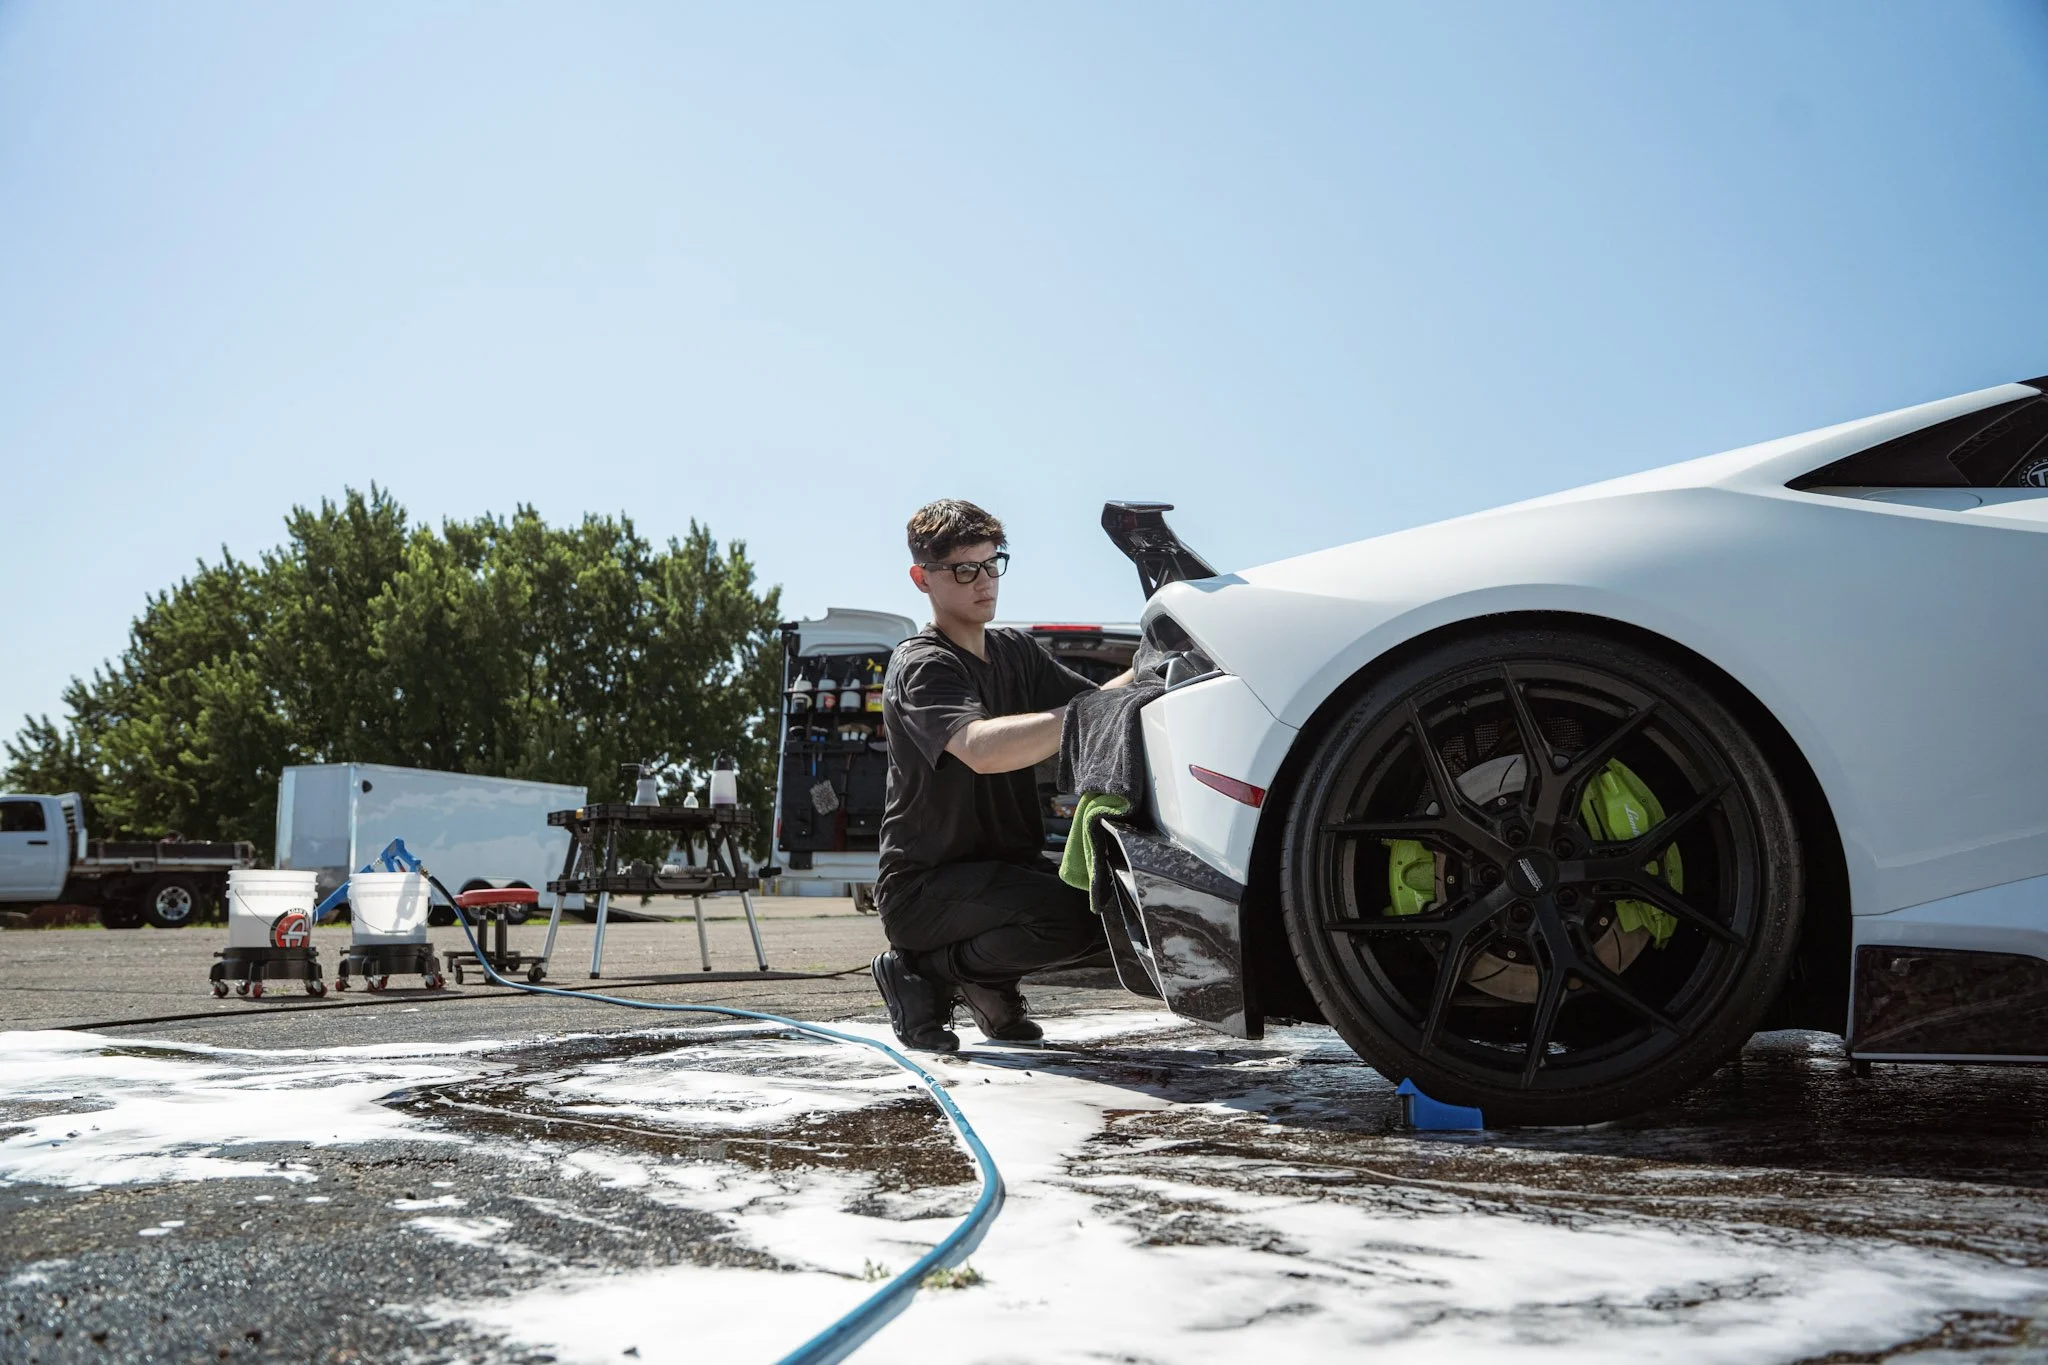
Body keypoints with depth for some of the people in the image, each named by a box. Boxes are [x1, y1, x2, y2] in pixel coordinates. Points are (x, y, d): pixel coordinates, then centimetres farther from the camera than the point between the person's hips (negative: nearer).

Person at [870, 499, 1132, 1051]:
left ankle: (989, 981, 8)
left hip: (1006, 869, 8)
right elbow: (982, 748, -34)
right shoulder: (921, 666, -15)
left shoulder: (1014, 650, 13)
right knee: (1072, 911, -30)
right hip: (923, 887, -8)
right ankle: (921, 973, -6)